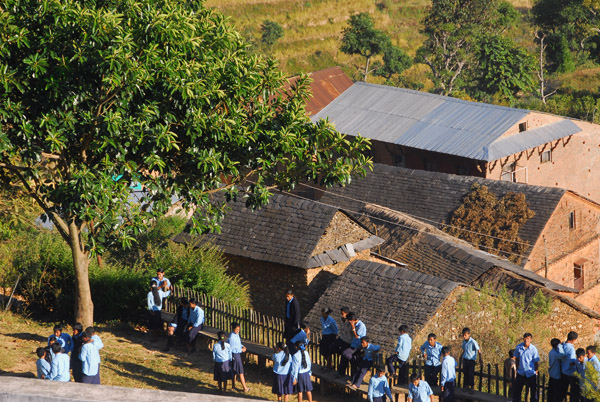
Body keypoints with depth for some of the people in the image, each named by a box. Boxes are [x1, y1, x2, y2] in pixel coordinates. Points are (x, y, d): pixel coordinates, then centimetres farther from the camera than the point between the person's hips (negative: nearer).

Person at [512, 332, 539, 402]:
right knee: (516, 389, 10)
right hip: (521, 373, 3)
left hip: (531, 373, -3)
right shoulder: (518, 347, -3)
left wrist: (536, 372, -2)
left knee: (533, 390, 5)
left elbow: (536, 362, -4)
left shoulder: (533, 349, -10)